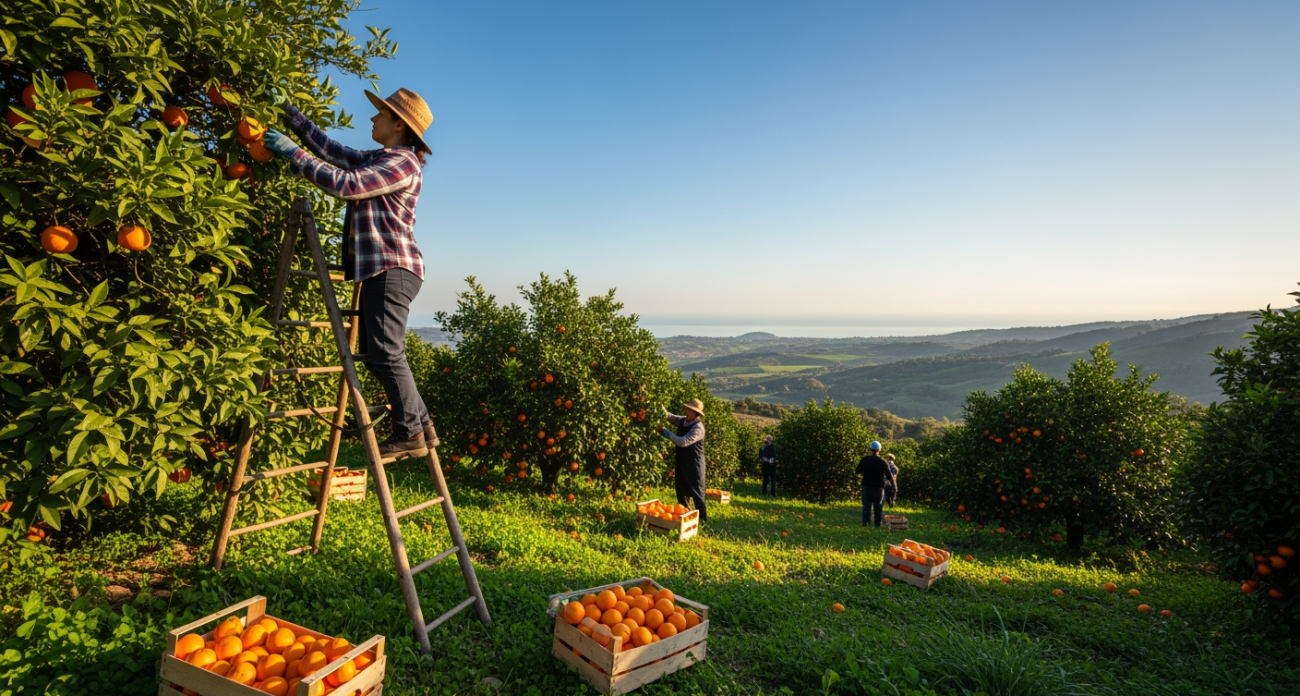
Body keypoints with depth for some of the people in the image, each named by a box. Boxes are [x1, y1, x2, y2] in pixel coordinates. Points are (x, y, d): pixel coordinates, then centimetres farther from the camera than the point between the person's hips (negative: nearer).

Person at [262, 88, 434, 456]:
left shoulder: (402, 163, -9)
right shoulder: (377, 159, 21)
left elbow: (345, 184, -17)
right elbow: (333, 151, 28)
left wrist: (294, 153, -10)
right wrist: (292, 116, 26)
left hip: (392, 269, -10)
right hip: (378, 268, 10)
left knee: (385, 354, -11)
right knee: (379, 355, 11)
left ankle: (409, 432, -3)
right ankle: (416, 422, 17)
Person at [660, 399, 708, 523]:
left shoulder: (698, 428, -24)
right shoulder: (683, 420, 1)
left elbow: (683, 442, -29)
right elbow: (671, 417, 13)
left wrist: (666, 433, -24)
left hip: (694, 464, -8)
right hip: (682, 462, 8)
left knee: (696, 491, 0)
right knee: (681, 490, 17)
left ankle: (702, 518, 11)